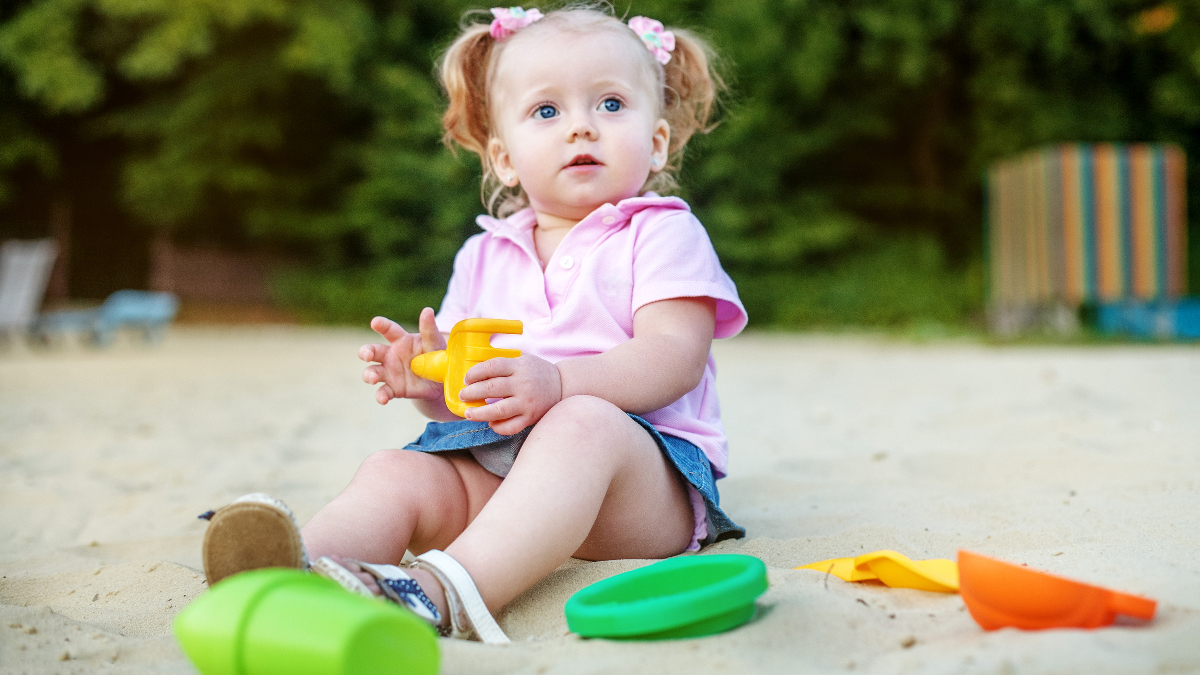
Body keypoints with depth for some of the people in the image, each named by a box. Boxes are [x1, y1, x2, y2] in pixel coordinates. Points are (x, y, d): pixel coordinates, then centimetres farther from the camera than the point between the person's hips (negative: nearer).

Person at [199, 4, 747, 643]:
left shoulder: (664, 233, 5)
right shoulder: (484, 256, 19)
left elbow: (673, 357, -11)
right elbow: (465, 393, 18)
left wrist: (558, 382, -27)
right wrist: (434, 377, -8)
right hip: (489, 462, 5)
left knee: (581, 425, -36)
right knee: (393, 471, -20)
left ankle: (442, 590, -56)